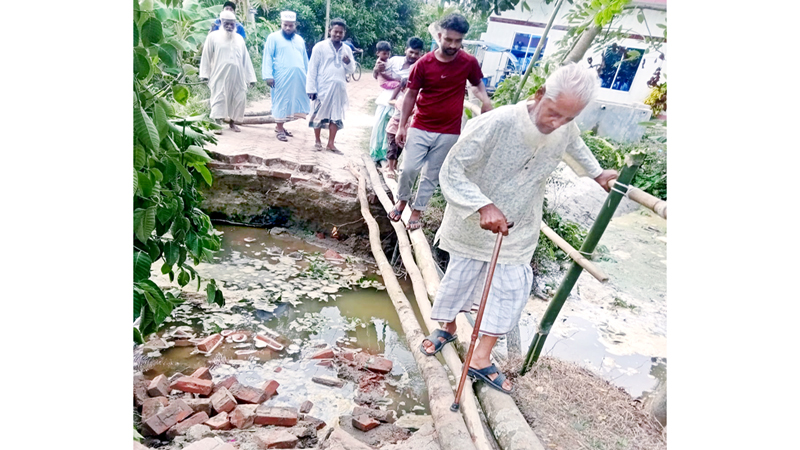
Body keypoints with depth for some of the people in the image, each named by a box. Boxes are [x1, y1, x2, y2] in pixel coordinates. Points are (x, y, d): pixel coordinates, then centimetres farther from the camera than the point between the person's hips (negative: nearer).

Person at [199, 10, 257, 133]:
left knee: (238, 99, 5)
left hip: (237, 77, 4)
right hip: (220, 76, -3)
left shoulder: (239, 39, 12)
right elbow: (206, 56, 2)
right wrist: (204, 74, -4)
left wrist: (251, 77, 6)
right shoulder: (213, 36, 2)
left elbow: (246, 59, 10)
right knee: (219, 99, -7)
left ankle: (232, 122, 19)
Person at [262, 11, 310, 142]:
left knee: (290, 102, 9)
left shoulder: (299, 39, 18)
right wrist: (268, 75, -15)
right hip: (281, 77, -5)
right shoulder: (273, 38, 1)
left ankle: (280, 125, 22)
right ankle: (280, 129, 6)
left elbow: (305, 59, 21)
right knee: (281, 102, -1)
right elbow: (267, 57, -5)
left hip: (298, 78, 5)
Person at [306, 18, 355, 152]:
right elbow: (312, 69, -5)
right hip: (323, 88, -4)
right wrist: (311, 88, -10)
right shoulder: (320, 47, -4)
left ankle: (331, 143, 16)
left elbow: (352, 70, 11)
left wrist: (348, 62, -11)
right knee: (319, 114, 5)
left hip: (339, 88, 4)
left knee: (336, 116, 6)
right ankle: (317, 140, 21)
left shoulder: (347, 49, 9)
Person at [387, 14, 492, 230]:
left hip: (449, 132, 1)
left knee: (432, 176, 8)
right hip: (420, 128, 0)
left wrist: (486, 100, -7)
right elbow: (411, 95, 1)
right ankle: (402, 200, 23)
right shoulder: (424, 63, -8)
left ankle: (417, 211, 25)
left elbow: (478, 84, 14)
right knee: (409, 168, -5)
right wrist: (401, 126, 1)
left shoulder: (469, 62, -6)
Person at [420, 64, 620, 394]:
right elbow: (451, 172, -29)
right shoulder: (494, 124, -32)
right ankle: (448, 328, 42)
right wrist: (484, 206, -41)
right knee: (459, 278, 13)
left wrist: (597, 173, 25)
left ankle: (480, 359, 17)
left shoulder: (566, 130, -12)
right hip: (473, 223, -4)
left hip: (518, 231, 5)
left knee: (510, 290, 4)